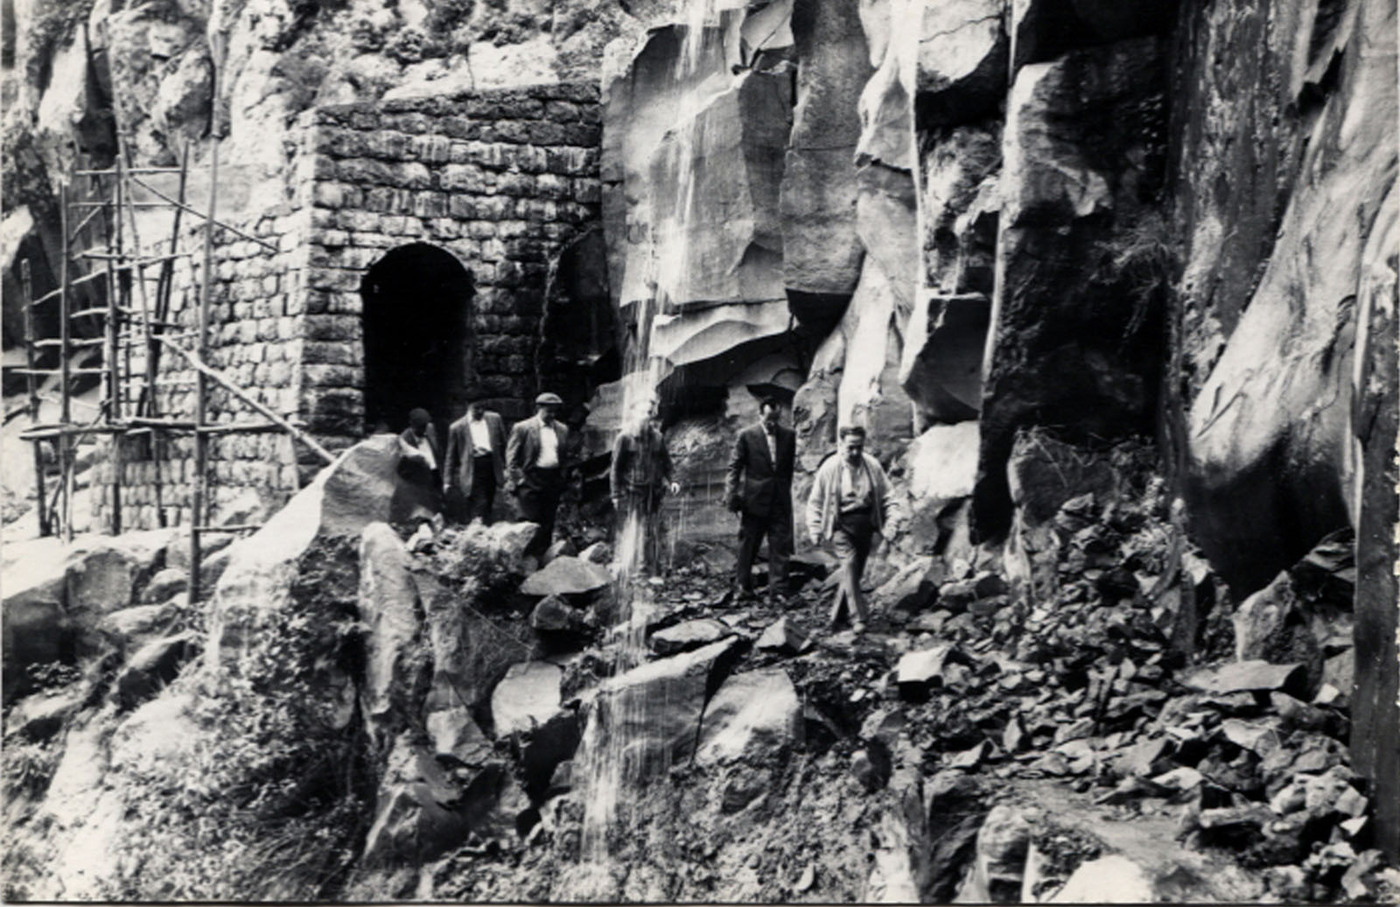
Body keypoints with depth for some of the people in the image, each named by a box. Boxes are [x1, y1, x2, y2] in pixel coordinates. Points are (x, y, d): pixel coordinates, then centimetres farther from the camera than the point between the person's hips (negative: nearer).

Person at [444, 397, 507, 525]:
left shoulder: (494, 419, 9)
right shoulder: (457, 427, 0)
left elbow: (503, 445, 14)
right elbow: (451, 457, 5)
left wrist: (504, 468, 8)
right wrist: (447, 481, 2)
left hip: (492, 468, 4)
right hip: (474, 470, -4)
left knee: (487, 508, 10)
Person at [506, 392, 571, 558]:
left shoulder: (562, 430, 12)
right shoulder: (522, 428, -3)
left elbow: (564, 457, 16)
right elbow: (511, 457, -3)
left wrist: (564, 480, 8)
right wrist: (514, 481, -9)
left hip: (554, 480, 5)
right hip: (530, 480, -5)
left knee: (548, 524, 6)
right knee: (530, 522, -4)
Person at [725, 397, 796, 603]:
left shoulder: (789, 436, 7)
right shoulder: (746, 436, -2)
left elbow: (790, 467, 12)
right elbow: (734, 467, -2)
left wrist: (785, 491, 8)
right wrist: (732, 495, -10)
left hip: (780, 501, 2)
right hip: (754, 499, -2)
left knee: (780, 546, -2)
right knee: (747, 546, 7)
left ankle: (778, 591, 0)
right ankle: (743, 587, 19)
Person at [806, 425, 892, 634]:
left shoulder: (872, 466, 2)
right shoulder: (830, 468, -6)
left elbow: (885, 496, 13)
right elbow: (815, 501, 1)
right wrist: (815, 530, -3)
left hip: (865, 524, 4)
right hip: (841, 524, -4)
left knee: (855, 570, 6)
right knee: (849, 564, -20)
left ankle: (836, 615, 22)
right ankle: (859, 618, -21)